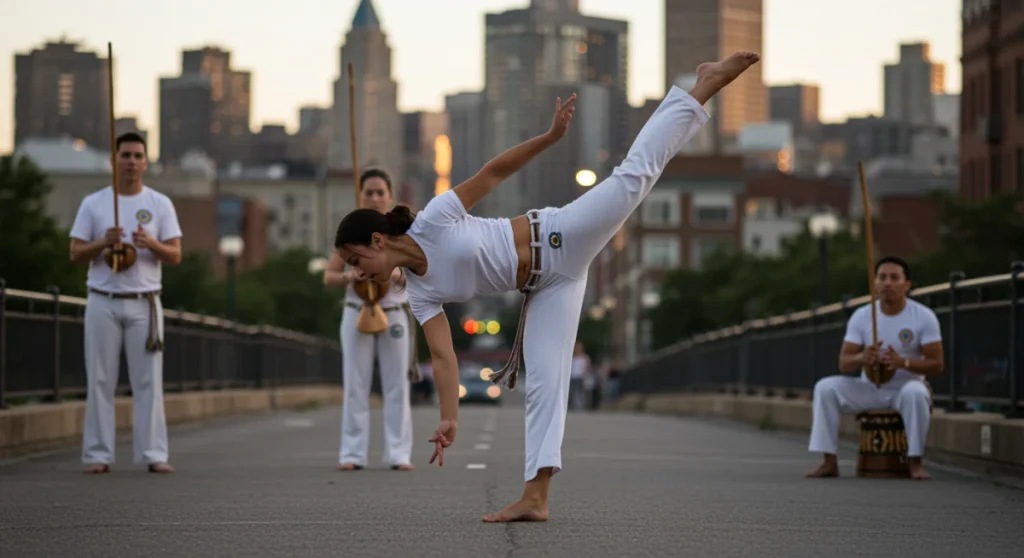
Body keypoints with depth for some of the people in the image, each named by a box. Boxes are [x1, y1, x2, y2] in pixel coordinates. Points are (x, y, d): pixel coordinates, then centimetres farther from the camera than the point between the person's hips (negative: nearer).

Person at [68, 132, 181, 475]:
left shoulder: (160, 204, 5)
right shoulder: (93, 204, 5)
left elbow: (175, 257, 2)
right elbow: (75, 254, 3)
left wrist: (151, 244, -19)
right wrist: (103, 243, -16)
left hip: (144, 304, 0)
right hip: (103, 303, 0)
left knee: (148, 381, -1)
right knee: (100, 381, 1)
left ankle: (153, 454, 0)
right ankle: (98, 454, 5)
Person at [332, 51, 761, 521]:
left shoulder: (433, 220, -18)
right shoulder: (420, 292, -3)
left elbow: (493, 172, -14)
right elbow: (442, 356, -6)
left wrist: (550, 136, -21)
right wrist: (449, 419, -15)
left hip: (557, 241, -5)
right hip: (545, 285, 5)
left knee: (635, 174, -7)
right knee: (543, 382, -1)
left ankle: (706, 85, 9)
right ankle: (535, 498, -2)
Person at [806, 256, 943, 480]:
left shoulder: (924, 317, -11)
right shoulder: (861, 316, -5)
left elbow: (936, 364, -13)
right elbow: (843, 364, -7)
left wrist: (903, 362, -31)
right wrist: (861, 358, -32)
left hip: (905, 387, -3)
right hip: (869, 388, 3)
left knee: (916, 392, -38)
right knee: (825, 387, -21)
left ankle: (915, 462, -25)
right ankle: (829, 462, -19)